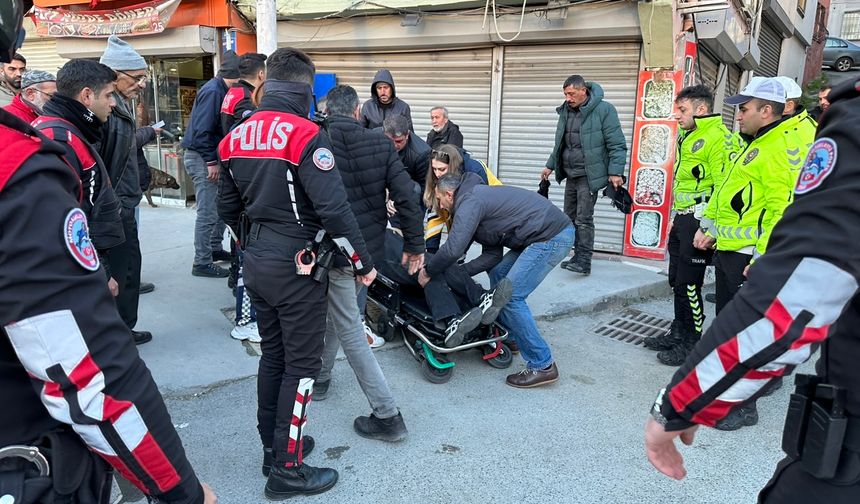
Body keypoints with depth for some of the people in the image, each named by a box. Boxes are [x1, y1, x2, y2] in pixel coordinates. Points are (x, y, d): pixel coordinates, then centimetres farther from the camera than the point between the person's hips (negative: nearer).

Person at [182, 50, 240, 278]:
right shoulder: (213, 91, -17)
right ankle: (202, 263, 2)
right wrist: (211, 161, -19)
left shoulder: (220, 90, 12)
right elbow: (202, 130, -21)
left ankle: (215, 248, 31)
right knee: (207, 213, -5)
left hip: (210, 156, 10)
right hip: (201, 157, -10)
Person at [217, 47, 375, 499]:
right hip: (295, 268, -7)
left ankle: (273, 448, 32)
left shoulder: (237, 136, 6)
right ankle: (287, 470, 14)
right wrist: (363, 263, -11)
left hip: (256, 264, 8)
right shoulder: (304, 135, -17)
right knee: (301, 365, 4)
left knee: (272, 356, 19)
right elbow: (333, 209, -22)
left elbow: (227, 206, 14)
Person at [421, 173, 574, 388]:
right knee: (497, 273, 17)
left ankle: (542, 366, -2)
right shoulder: (480, 197, 20)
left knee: (510, 296, -9)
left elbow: (452, 250, -19)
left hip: (551, 237, -10)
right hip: (549, 234, 10)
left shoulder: (469, 201, -10)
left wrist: (428, 271, -2)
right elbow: (492, 255, 17)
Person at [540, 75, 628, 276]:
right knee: (570, 217, 11)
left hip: (589, 175, -7)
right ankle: (579, 256, 21)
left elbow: (617, 144, -11)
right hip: (570, 175, 8)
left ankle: (584, 261, -6)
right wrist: (550, 165, 21)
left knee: (584, 218, -11)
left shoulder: (603, 110, -10)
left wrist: (615, 172, -17)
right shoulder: (566, 111, 10)